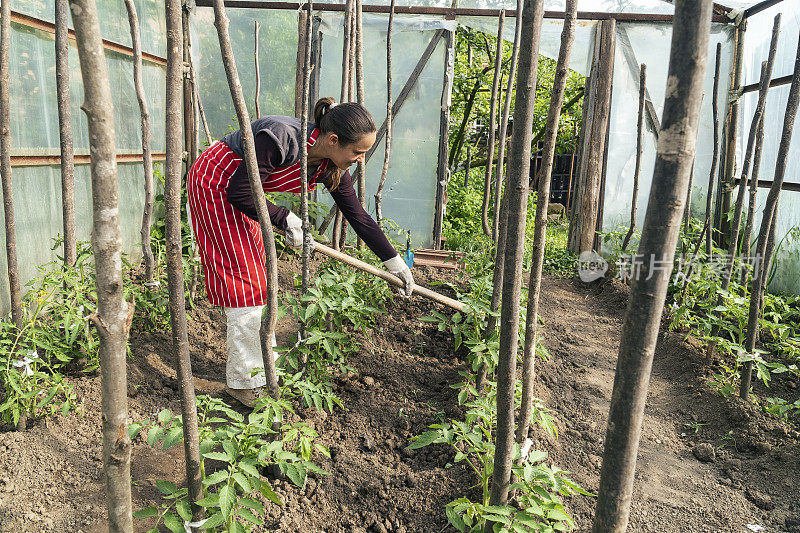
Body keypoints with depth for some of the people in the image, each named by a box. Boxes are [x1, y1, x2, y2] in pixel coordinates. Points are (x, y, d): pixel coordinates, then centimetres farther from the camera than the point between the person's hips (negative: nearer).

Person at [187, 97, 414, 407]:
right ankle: (244, 382, 1)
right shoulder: (281, 137, -35)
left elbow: (358, 216, -4)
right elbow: (240, 192, -28)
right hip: (213, 183, -7)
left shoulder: (331, 169, -12)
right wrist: (285, 219, -20)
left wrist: (395, 262, -1)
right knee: (244, 277, -9)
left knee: (257, 274, 9)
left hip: (237, 193, 8)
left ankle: (264, 366, 22)